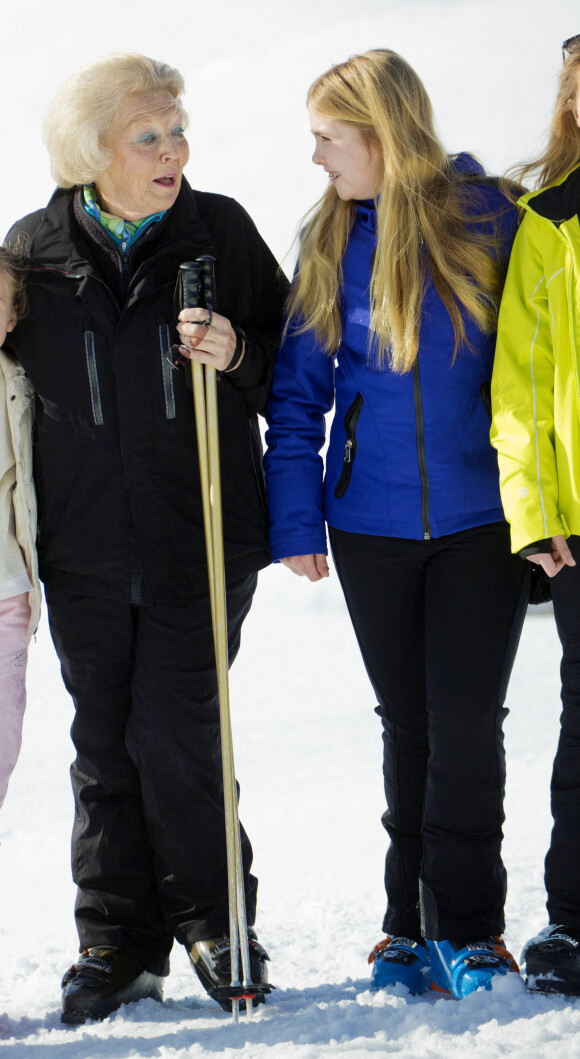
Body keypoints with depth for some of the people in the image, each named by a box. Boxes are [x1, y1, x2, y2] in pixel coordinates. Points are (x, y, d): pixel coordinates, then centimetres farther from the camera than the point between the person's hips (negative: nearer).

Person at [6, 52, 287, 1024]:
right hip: (84, 541, 2)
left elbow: (291, 362, 8)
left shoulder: (221, 230, 1)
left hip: (202, 531, -2)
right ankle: (118, 942, 16)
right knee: (104, 741, 6)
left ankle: (213, 922, 13)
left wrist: (237, 353, -15)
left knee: (174, 730, -5)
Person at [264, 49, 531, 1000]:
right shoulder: (330, 244, 3)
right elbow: (299, 391, 6)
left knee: (467, 721, -3)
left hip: (480, 518, -3)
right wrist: (295, 519, -1)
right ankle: (412, 925, 18)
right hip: (372, 524, 3)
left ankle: (470, 928, 9)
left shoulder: (488, 217, -5)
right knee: (408, 724, 9)